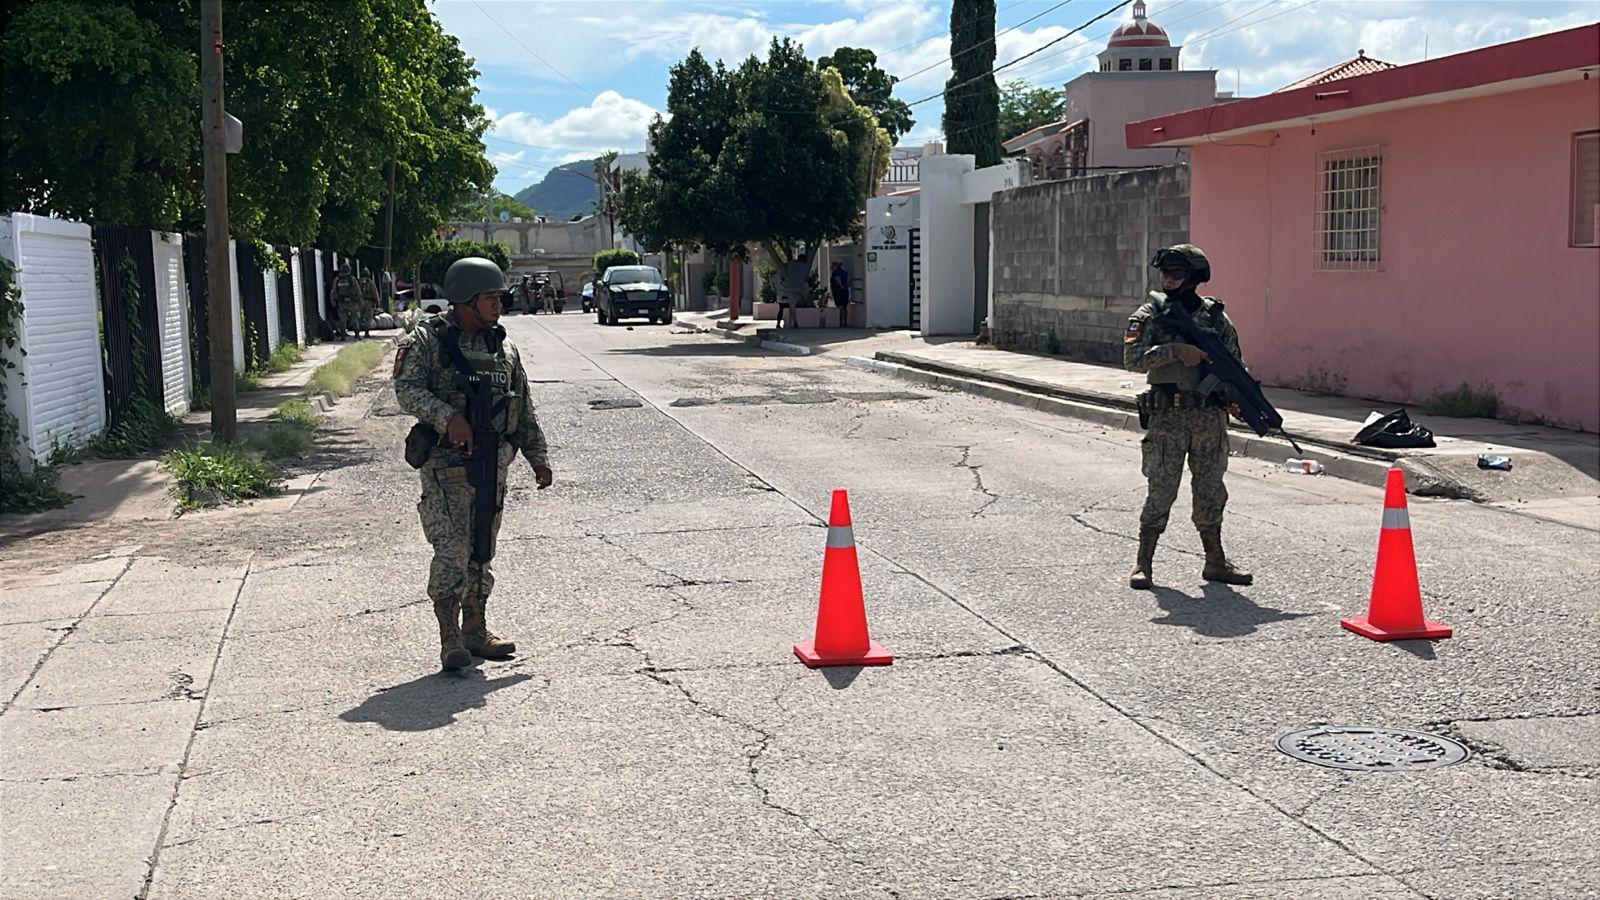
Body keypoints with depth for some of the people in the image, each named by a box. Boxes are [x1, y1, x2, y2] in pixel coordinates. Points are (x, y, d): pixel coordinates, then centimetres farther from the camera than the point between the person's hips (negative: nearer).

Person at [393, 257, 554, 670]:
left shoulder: (503, 350, 14)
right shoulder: (427, 341, -2)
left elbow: (524, 412, 19)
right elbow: (407, 389, -16)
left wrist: (538, 458, 13)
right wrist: (448, 416, -31)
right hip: (445, 464, -6)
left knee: (482, 552, 12)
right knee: (452, 550, -10)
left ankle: (476, 632, 22)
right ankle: (450, 640, -6)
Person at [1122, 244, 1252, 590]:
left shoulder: (1215, 317, 8)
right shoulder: (1151, 314, 0)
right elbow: (1133, 358, -13)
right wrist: (1176, 350, -23)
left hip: (1209, 418, 3)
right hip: (1167, 418, -3)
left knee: (1211, 490, 9)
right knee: (1161, 490, -4)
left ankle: (1215, 561, 20)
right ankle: (1143, 563, 6)